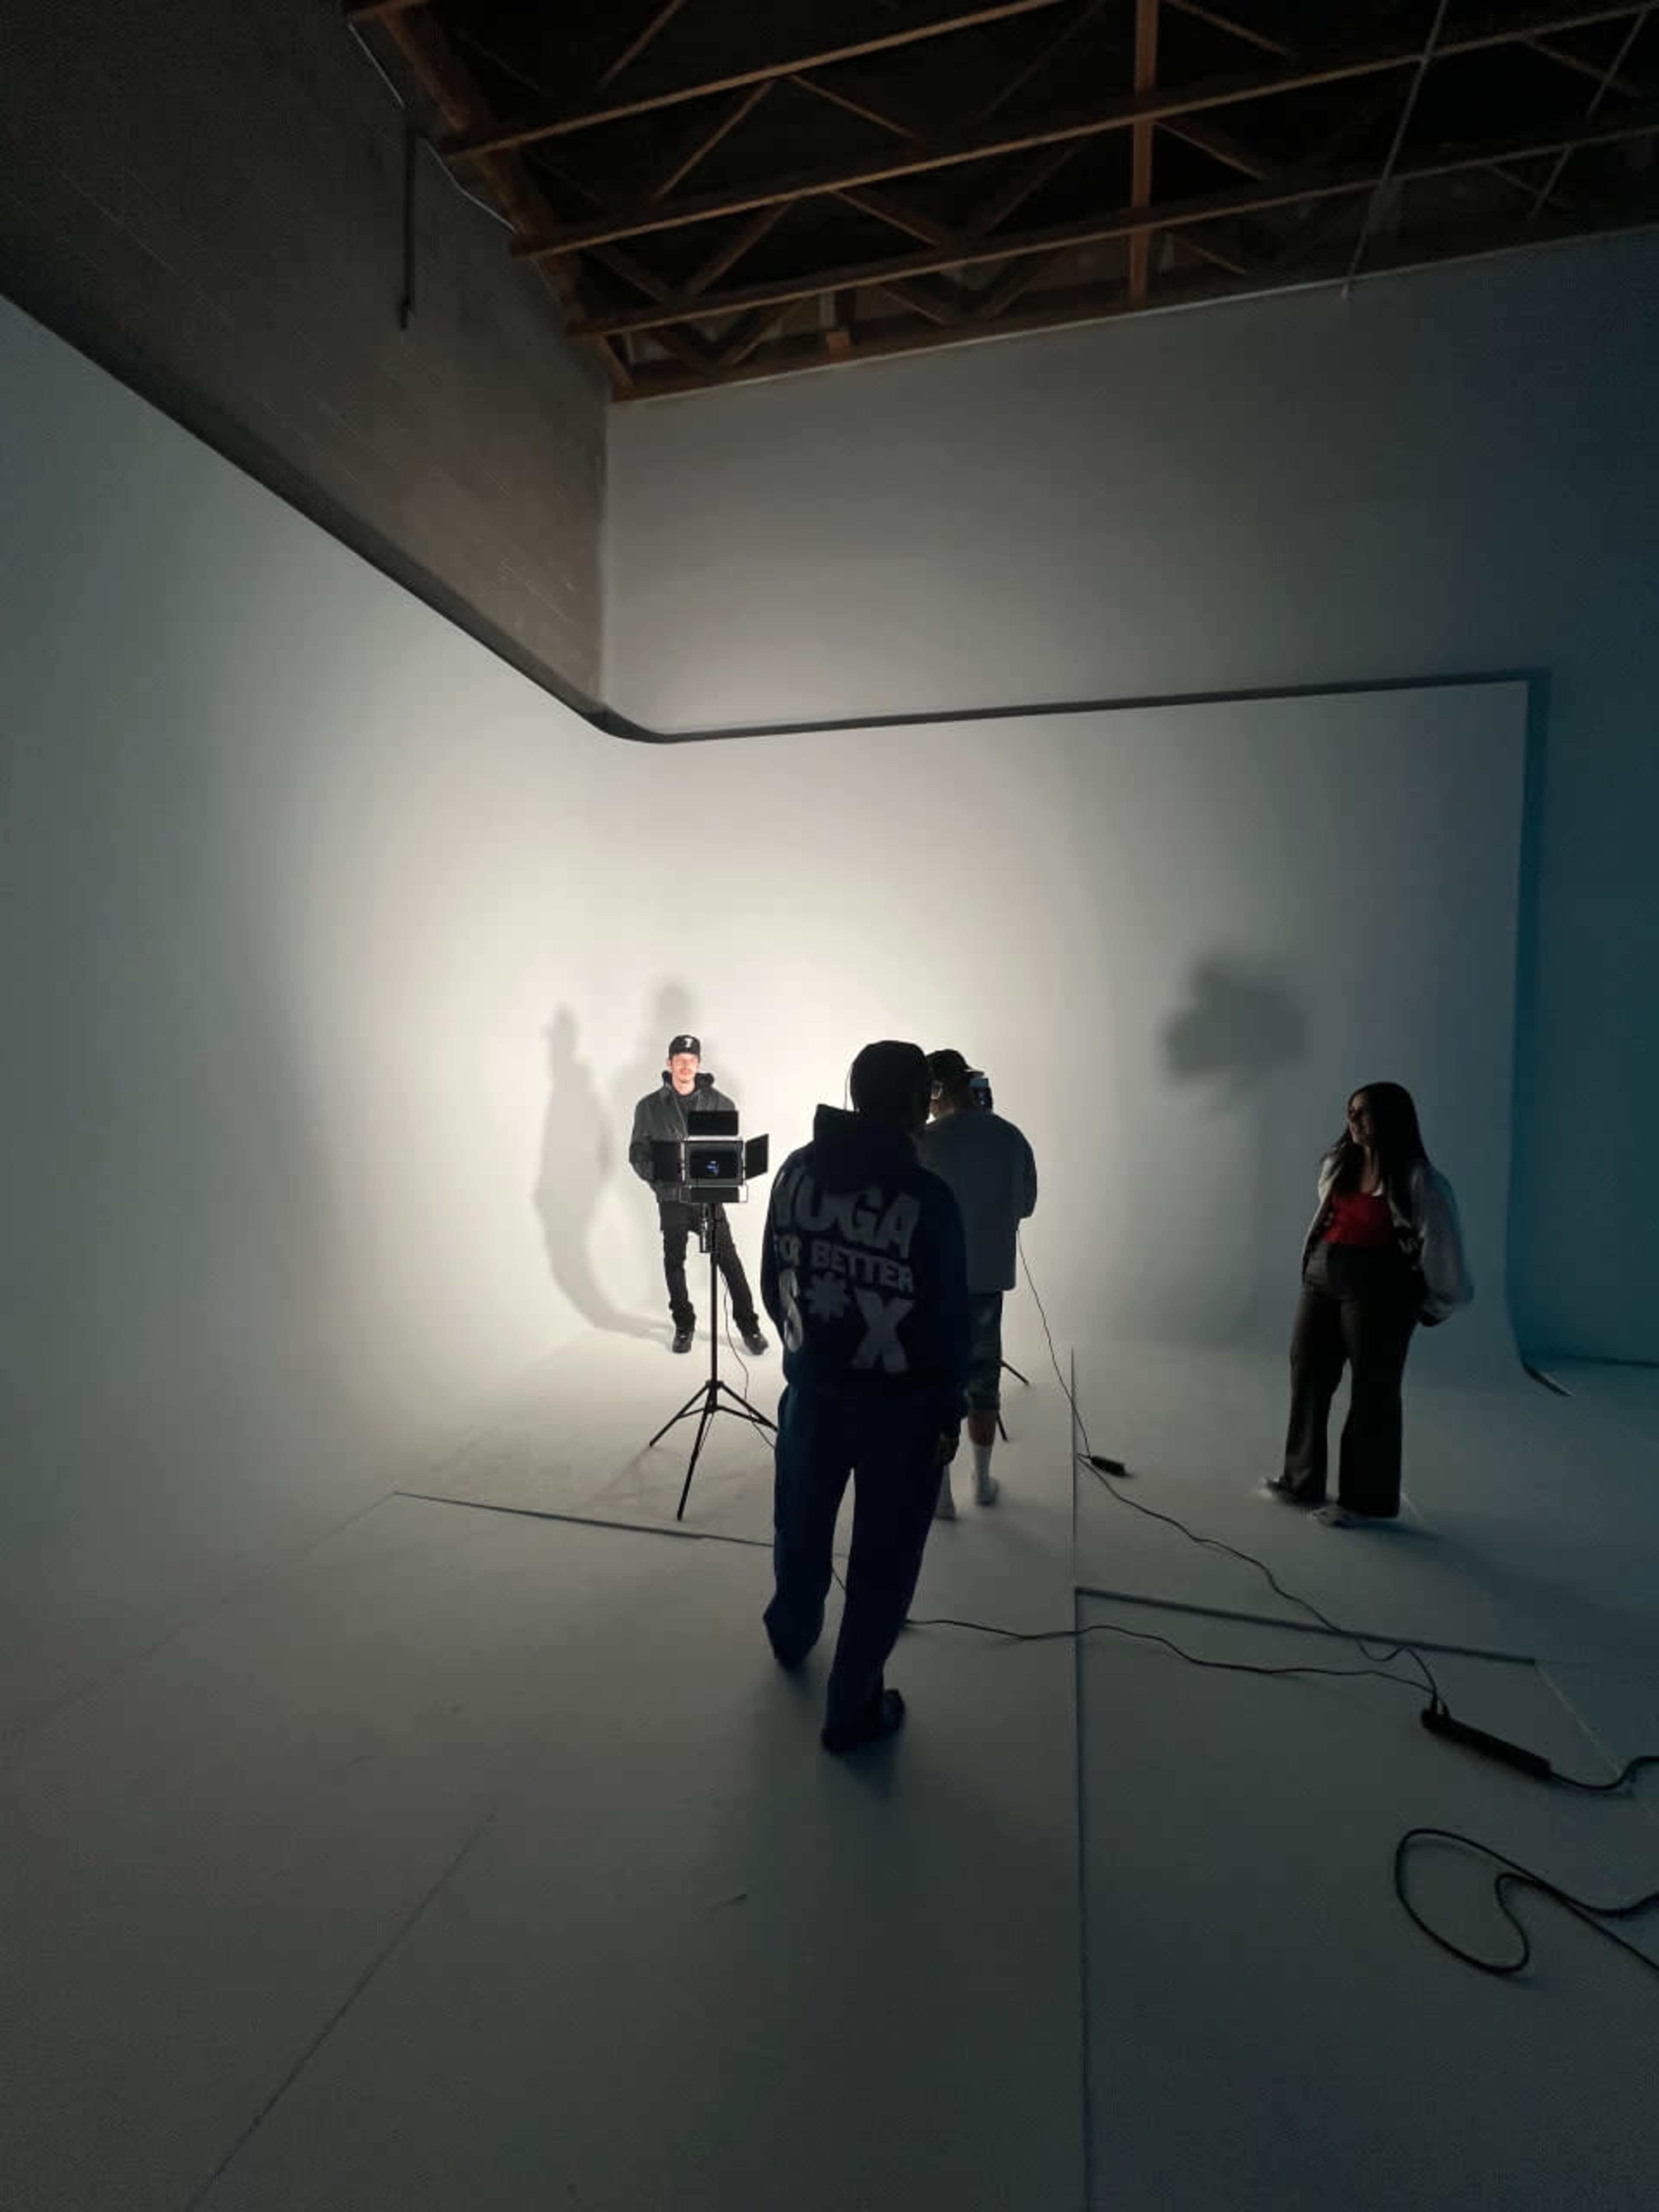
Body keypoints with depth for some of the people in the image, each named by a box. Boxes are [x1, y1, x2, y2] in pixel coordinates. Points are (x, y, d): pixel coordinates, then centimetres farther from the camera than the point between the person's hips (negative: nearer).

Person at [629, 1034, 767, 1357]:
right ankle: (684, 1326, 27)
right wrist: (658, 1177, -13)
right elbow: (638, 1153, 4)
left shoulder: (719, 1103, 1)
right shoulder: (650, 1106, 1)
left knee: (729, 1259, -2)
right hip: (672, 1198, 1)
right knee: (674, 1262, 11)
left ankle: (749, 1326, 10)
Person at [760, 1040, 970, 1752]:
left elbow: (773, 1281, 3)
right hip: (900, 1404, -4)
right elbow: (949, 1316, -15)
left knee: (801, 1522, 27)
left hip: (811, 1386, 5)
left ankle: (792, 1635, 53)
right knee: (883, 1556, 15)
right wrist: (950, 1409, 0)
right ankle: (853, 1710, 30)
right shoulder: (927, 1196, -21)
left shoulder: (796, 1170, -7)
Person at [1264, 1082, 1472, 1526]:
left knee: (1372, 1391, 5)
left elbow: (1442, 1247, -8)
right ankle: (1302, 1480, 26)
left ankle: (1363, 1498, 19)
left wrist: (1433, 1305, -1)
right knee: (1307, 1377, 11)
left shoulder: (1417, 1180, -13)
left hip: (1378, 1289, -7)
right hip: (1321, 1278, 7)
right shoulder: (1337, 1165, 6)